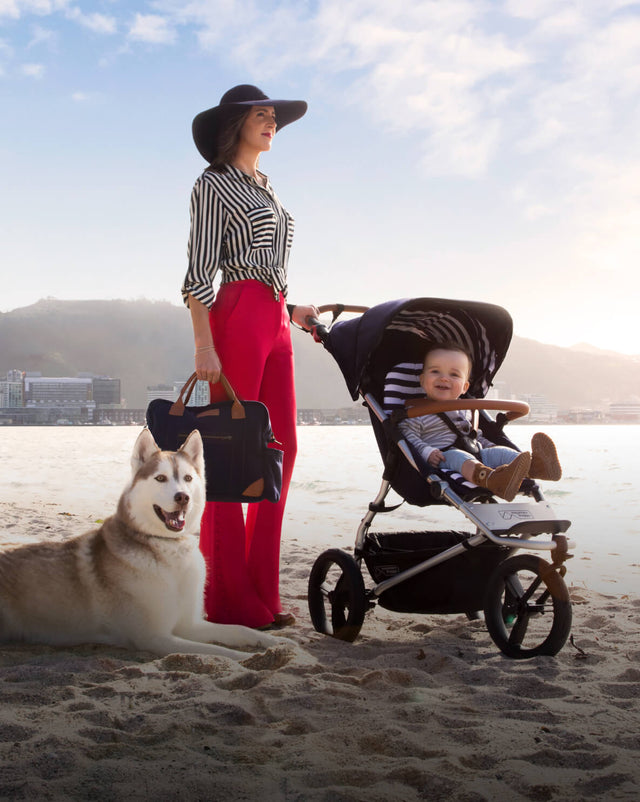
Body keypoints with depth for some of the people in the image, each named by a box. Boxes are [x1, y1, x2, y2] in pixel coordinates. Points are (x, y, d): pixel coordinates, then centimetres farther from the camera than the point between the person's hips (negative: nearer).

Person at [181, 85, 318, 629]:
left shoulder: (266, 188, 24)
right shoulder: (215, 184, 1)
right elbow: (199, 272, -8)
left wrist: (292, 311, 24)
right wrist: (205, 345, -17)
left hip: (275, 324, 8)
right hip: (237, 318, -8)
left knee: (282, 449, 3)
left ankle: (262, 592, 9)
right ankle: (229, 599, -1)